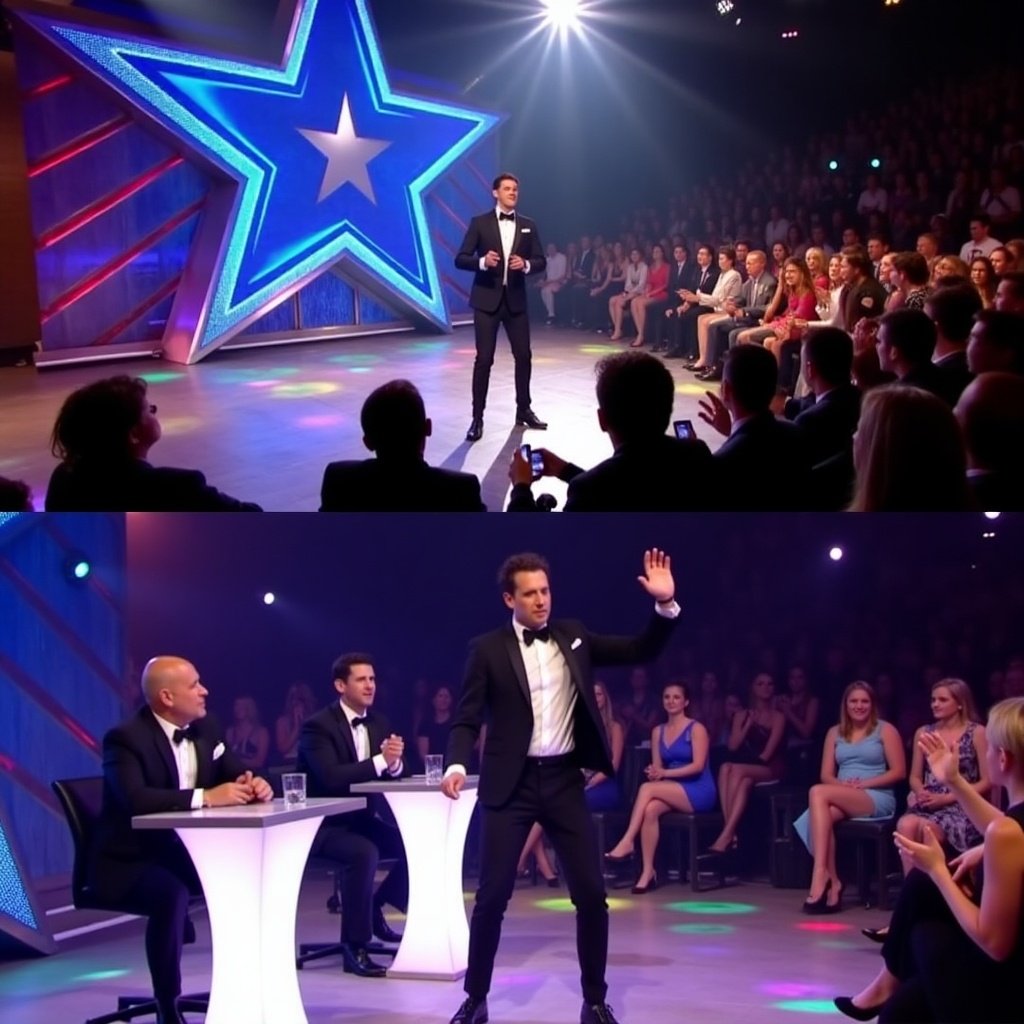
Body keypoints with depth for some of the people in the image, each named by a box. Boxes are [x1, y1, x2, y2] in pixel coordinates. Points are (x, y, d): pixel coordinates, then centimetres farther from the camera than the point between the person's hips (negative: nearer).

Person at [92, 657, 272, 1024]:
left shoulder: (205, 727, 4)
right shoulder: (126, 739, -19)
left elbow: (236, 774, 9)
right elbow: (135, 799, -35)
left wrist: (254, 785, -17)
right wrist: (205, 796, -39)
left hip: (180, 851, 7)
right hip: (127, 862, -7)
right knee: (172, 893, -36)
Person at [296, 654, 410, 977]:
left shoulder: (378, 722, 8)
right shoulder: (318, 726, -15)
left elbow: (394, 773, 4)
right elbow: (331, 777, -29)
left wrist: (395, 762, -21)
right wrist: (380, 760, -34)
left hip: (360, 817, 8)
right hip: (322, 824, -8)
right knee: (364, 852, -34)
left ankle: (375, 907, 13)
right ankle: (354, 948, -27)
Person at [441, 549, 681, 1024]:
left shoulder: (572, 635, 7)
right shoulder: (488, 649, -3)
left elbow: (641, 652, 8)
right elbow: (467, 718, -4)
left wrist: (665, 604, -7)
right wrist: (457, 764, -22)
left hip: (564, 780, 3)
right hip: (511, 784, -3)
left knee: (591, 893, 1)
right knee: (492, 895, -3)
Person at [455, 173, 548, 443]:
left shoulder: (528, 226, 8)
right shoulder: (480, 223, -1)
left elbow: (540, 261, 7)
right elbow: (460, 259, -4)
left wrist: (526, 264, -14)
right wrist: (483, 261, -23)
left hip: (515, 300, 3)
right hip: (487, 300, -3)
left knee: (523, 356, 9)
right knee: (484, 359, -5)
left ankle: (523, 410, 24)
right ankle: (477, 418, -1)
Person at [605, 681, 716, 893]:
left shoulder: (696, 729, -3)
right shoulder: (658, 732, 15)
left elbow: (698, 765, -13)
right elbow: (657, 767, 11)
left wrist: (665, 773, -21)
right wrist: (654, 772, -14)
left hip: (698, 793, -5)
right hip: (673, 792, 5)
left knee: (647, 788, -28)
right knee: (650, 809, -30)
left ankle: (627, 842, -28)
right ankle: (648, 871, -32)